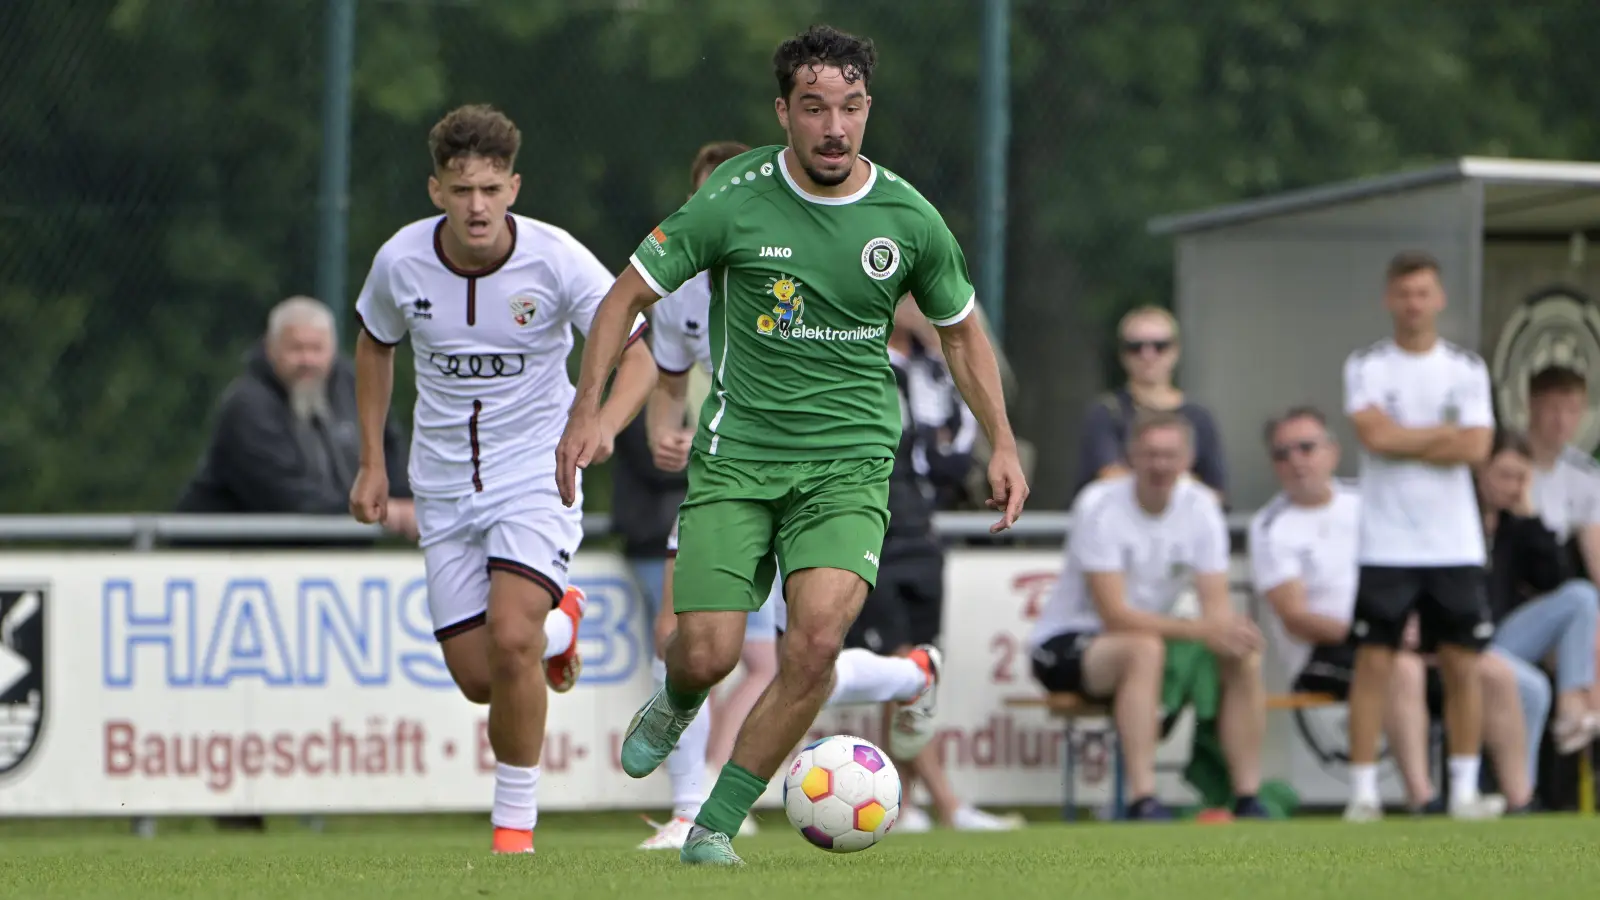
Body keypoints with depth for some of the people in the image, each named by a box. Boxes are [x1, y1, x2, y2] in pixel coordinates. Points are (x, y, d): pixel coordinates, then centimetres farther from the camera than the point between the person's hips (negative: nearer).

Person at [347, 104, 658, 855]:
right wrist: (372, 463, 11)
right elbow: (374, 345, 12)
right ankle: (558, 626, 37)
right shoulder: (400, 262, -9)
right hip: (444, 486, 3)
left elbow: (637, 354, -10)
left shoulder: (556, 260, -16)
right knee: (478, 679, 1)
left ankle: (515, 824, -7)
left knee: (510, 638, -25)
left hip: (536, 476, -3)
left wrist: (603, 424, -30)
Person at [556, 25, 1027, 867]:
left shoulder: (909, 219, -1)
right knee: (707, 654, -9)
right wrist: (587, 408, -9)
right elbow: (627, 295, 1)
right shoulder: (732, 202, -9)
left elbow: (961, 331, 16)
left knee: (816, 641, -21)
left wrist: (1002, 444, 9)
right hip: (737, 453, -1)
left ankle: (716, 824, -6)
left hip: (851, 459, 1)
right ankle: (676, 703, 32)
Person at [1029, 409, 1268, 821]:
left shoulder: (1200, 507, -3)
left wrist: (1229, 630, -34)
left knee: (1245, 659, -14)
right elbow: (1115, 616, -27)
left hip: (1147, 644, 6)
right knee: (1144, 648, -37)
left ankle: (1248, 801, -12)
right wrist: (1200, 629, -36)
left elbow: (1217, 605, -8)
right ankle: (1143, 802, -42)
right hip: (1063, 646, -6)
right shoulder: (1100, 507, -21)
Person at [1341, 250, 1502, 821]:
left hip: (1455, 544, 2)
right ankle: (1363, 792, -3)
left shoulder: (1467, 370, 7)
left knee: (1462, 665, 2)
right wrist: (1444, 435, -5)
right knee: (1374, 663, -5)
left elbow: (1476, 449, -6)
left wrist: (1403, 442, -8)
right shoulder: (1366, 367, 2)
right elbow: (1374, 434, -14)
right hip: (1386, 544, -2)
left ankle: (1465, 790, 8)